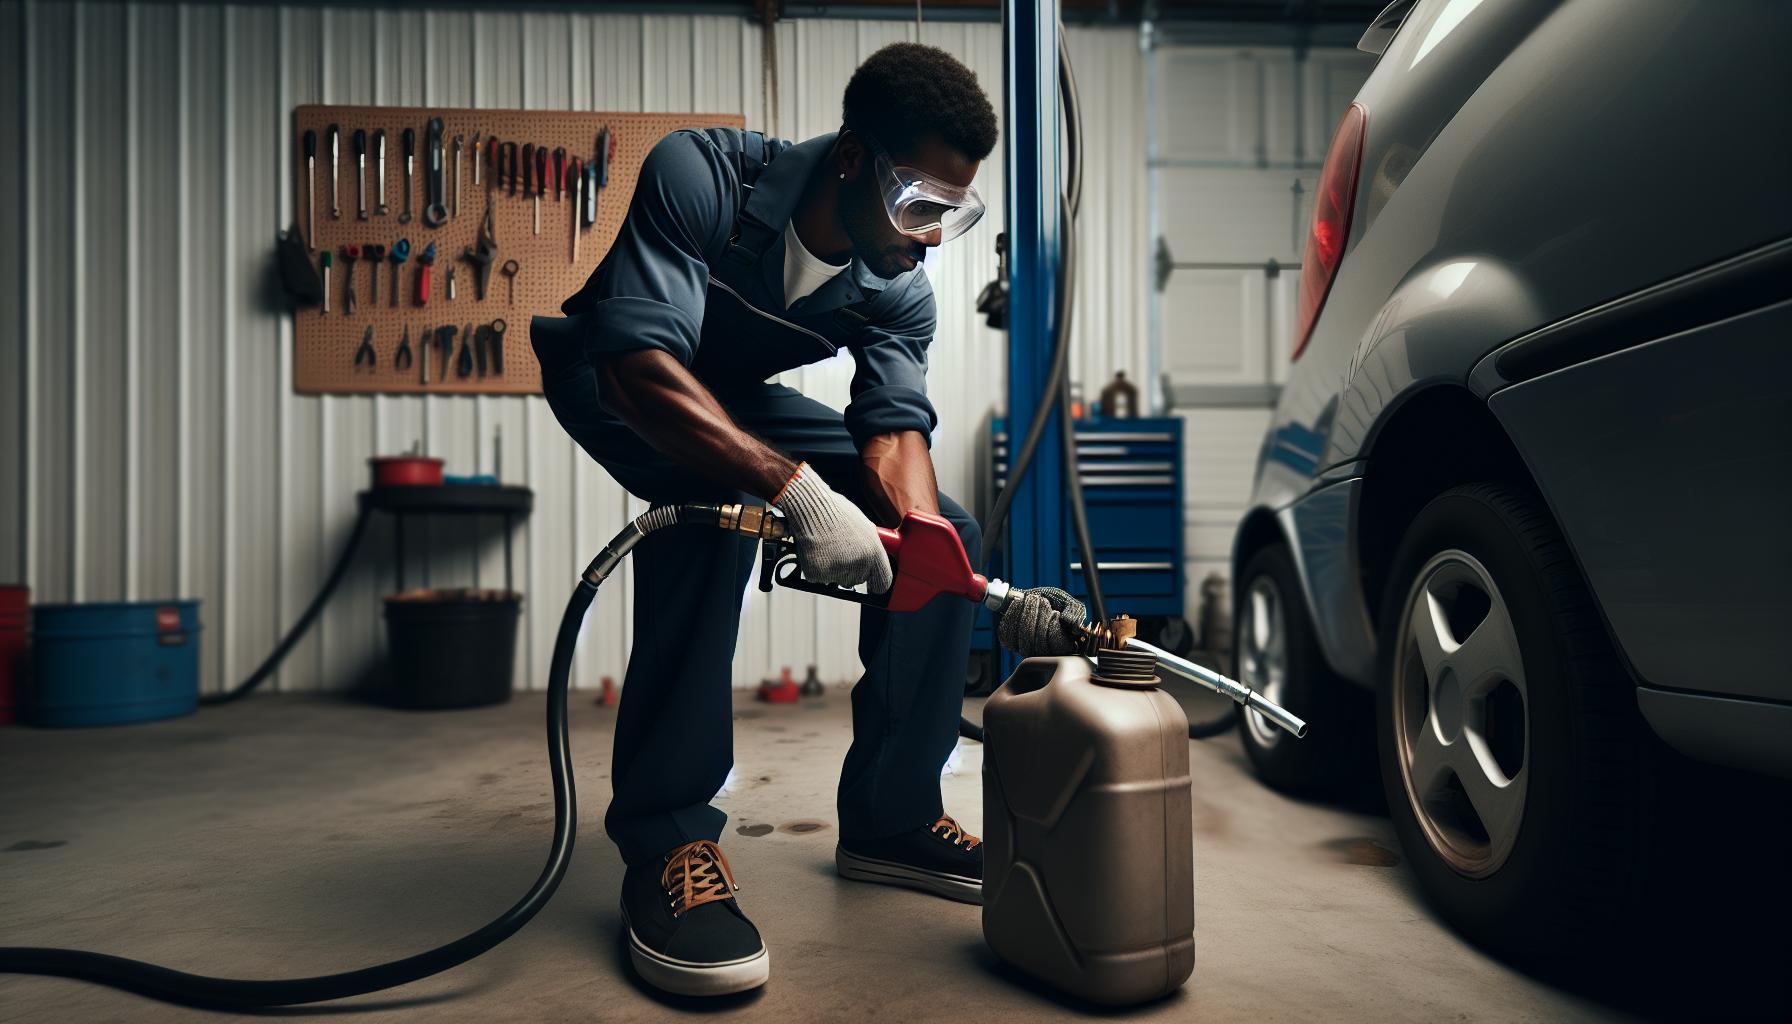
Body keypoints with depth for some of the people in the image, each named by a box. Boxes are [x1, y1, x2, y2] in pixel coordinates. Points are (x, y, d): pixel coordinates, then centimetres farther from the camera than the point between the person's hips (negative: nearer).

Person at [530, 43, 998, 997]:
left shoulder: (900, 291, -15)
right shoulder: (701, 175, -33)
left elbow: (895, 428, -22)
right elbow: (640, 363, -43)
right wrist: (796, 489, -54)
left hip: (736, 398, 6)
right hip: (611, 381, -5)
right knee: (719, 499, -39)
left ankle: (888, 818, 2)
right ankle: (665, 842, -29)